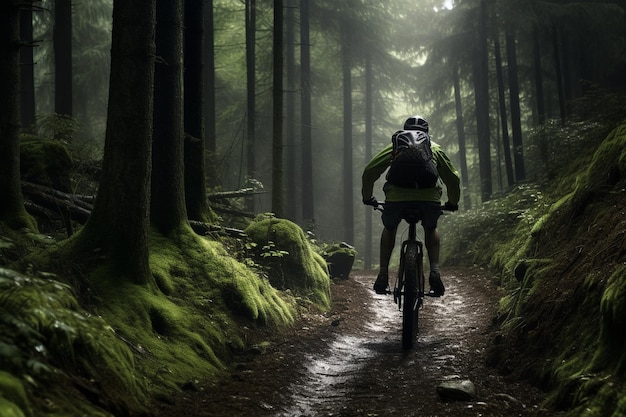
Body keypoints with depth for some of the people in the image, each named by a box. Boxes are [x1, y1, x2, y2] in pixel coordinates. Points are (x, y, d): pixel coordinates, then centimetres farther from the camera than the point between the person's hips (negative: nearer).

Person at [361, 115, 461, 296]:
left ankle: (383, 275, 19)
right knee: (431, 229, 31)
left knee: (389, 228, 30)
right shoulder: (435, 148, 28)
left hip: (397, 196, 0)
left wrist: (368, 197, 36)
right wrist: (453, 203, 45)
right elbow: (453, 178, 28)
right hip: (429, 197, 0)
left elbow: (369, 172, 21)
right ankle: (435, 272, 12)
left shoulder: (395, 146, 26)